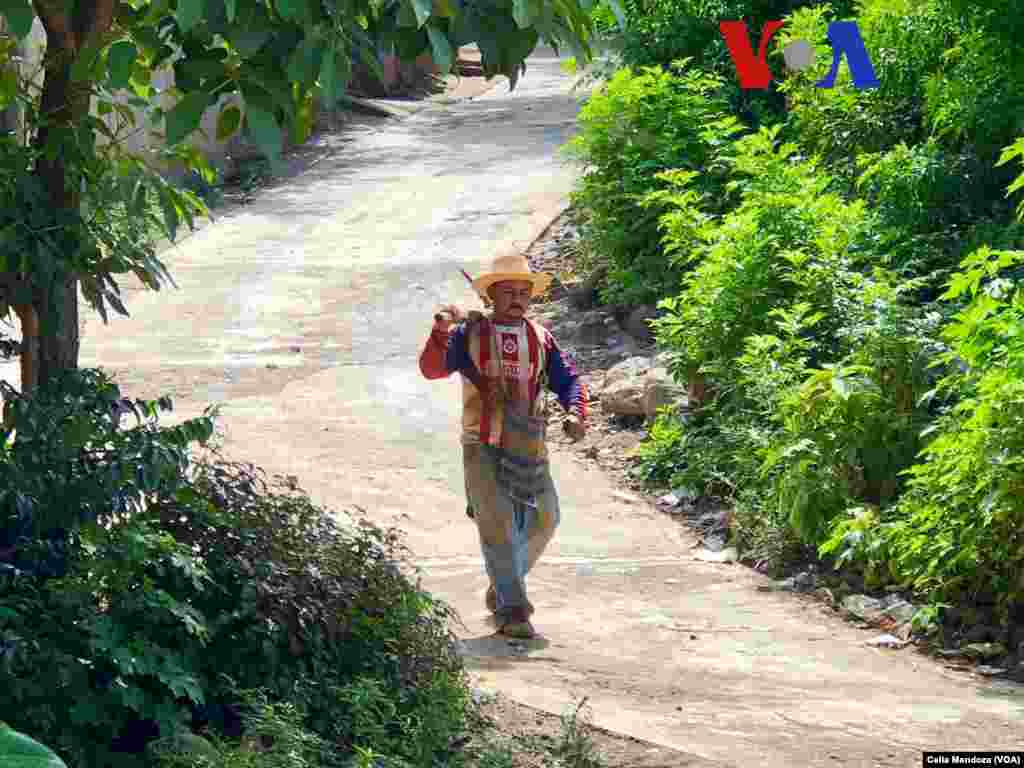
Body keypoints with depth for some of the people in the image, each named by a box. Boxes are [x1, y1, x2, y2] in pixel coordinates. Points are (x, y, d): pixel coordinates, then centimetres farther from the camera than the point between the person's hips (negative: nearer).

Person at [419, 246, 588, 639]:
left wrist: (575, 414, -14)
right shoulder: (469, 334, 1)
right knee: (497, 525, -10)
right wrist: (441, 331, -29)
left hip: (528, 448, 4)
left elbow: (569, 380, 6)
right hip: (483, 447, -4)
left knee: (543, 520, 7)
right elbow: (432, 368, -11)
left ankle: (504, 587, 31)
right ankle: (511, 611, -8)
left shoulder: (541, 339, 10)